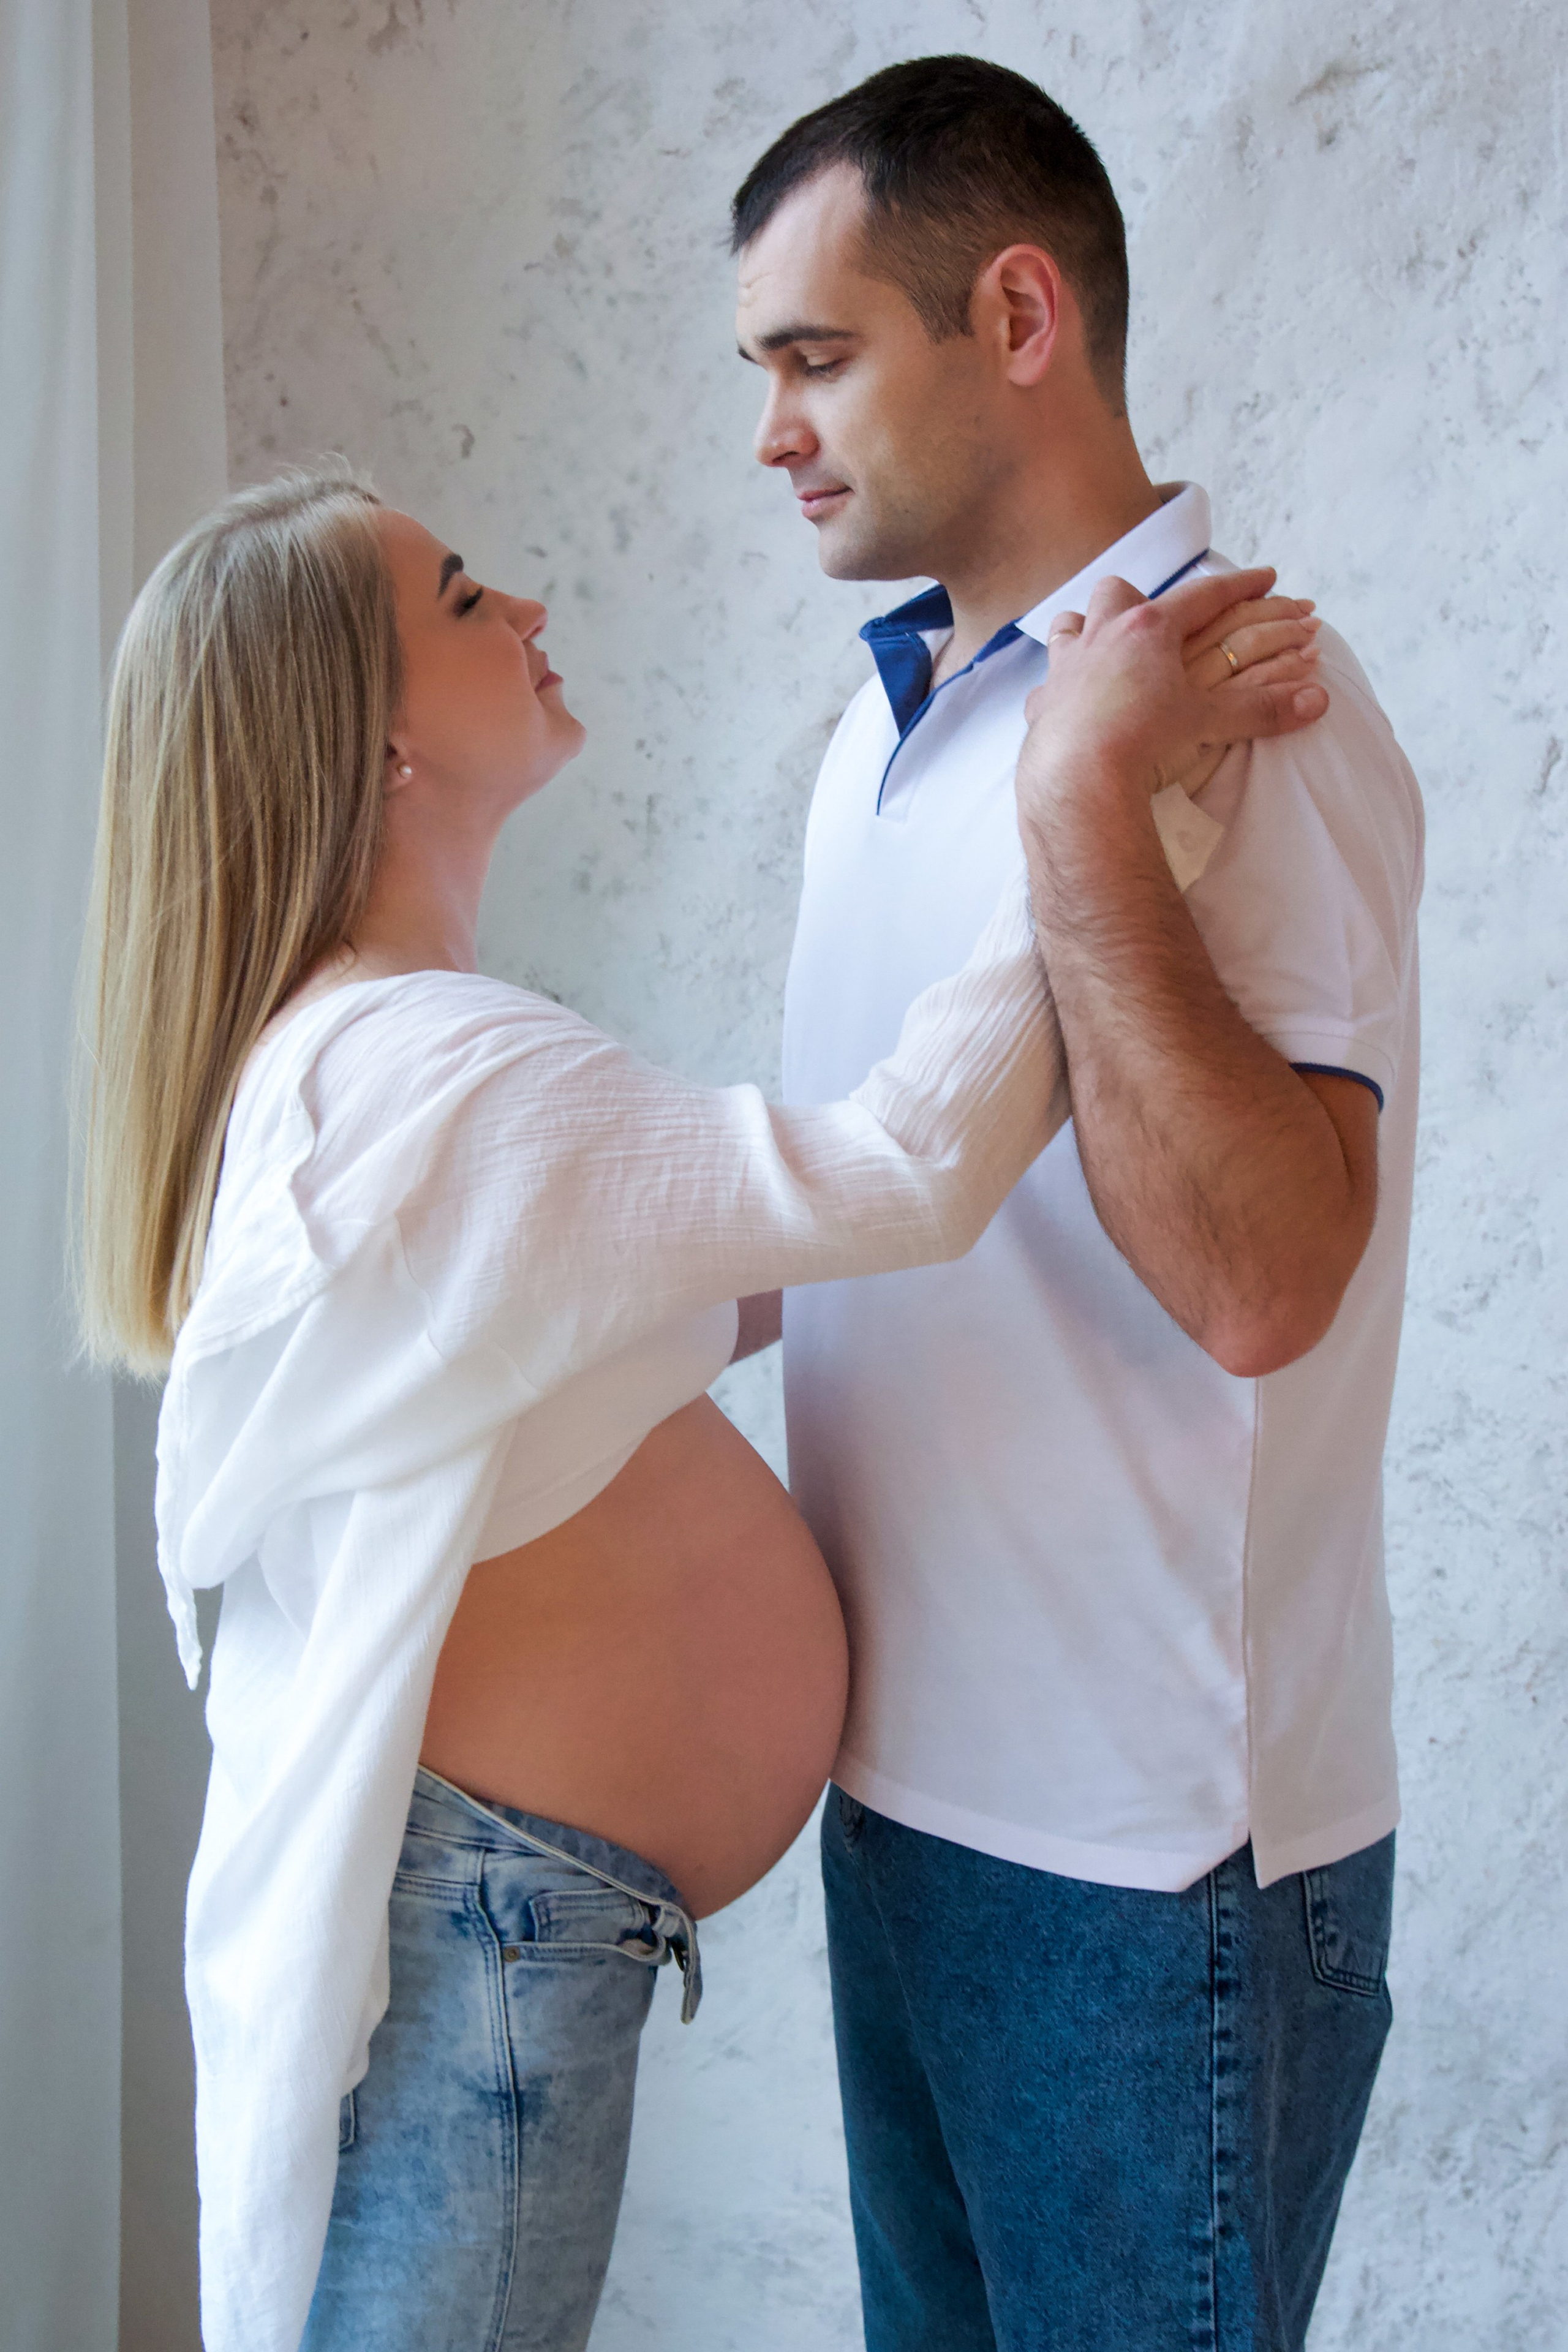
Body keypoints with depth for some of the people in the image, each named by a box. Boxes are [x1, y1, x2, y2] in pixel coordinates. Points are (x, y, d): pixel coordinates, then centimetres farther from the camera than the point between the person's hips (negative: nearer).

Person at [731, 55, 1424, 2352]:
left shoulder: (1234, 702, -17)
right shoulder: (891, 721, 9)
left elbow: (1256, 1277, -28)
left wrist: (1083, 809, -29)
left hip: (1152, 1847, -8)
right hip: (910, 1778, 8)